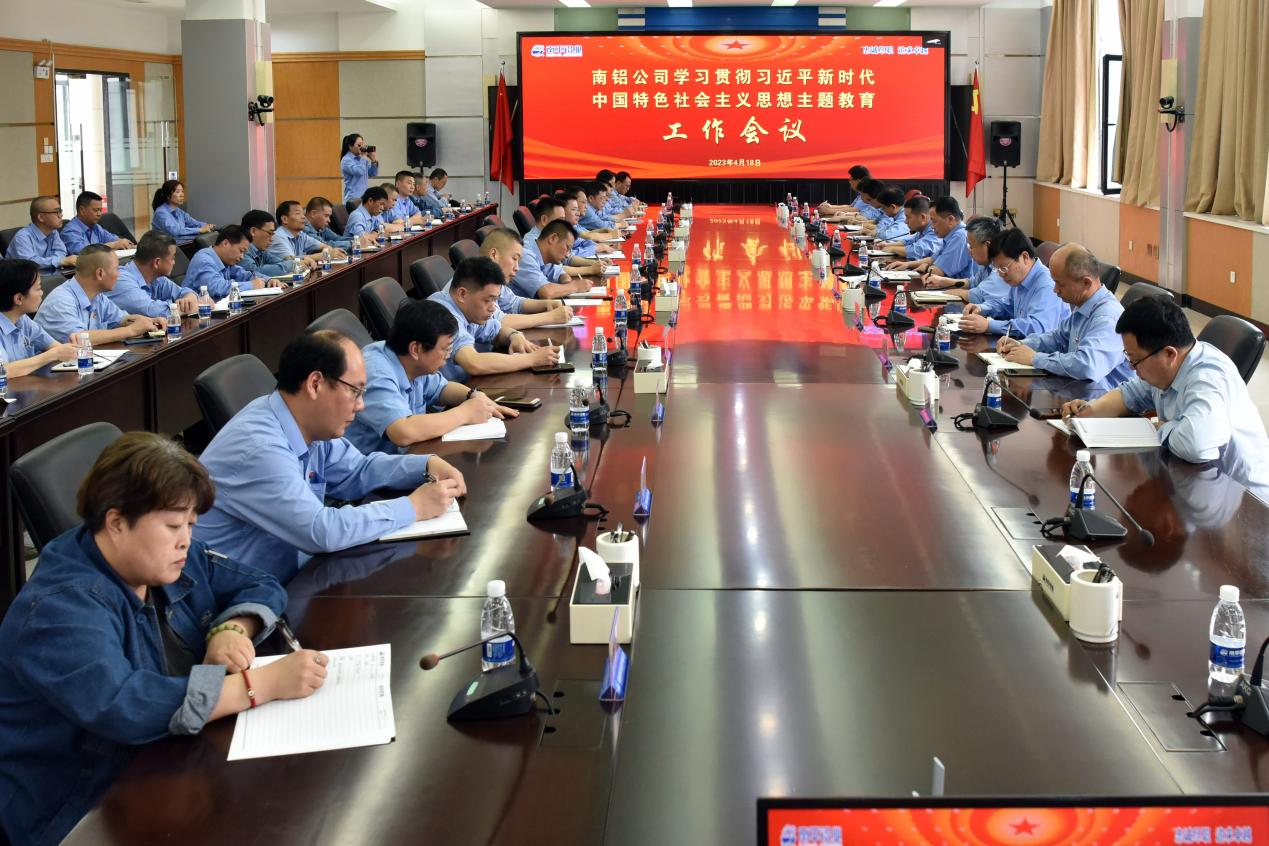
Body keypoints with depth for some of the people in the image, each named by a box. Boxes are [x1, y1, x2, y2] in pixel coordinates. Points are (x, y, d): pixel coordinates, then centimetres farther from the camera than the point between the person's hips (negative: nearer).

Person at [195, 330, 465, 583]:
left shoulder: (309, 424, 0)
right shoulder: (258, 448, -27)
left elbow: (357, 471, 16)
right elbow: (322, 531, -31)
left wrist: (428, 464, -1)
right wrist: (413, 508, -22)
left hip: (292, 573, 8)